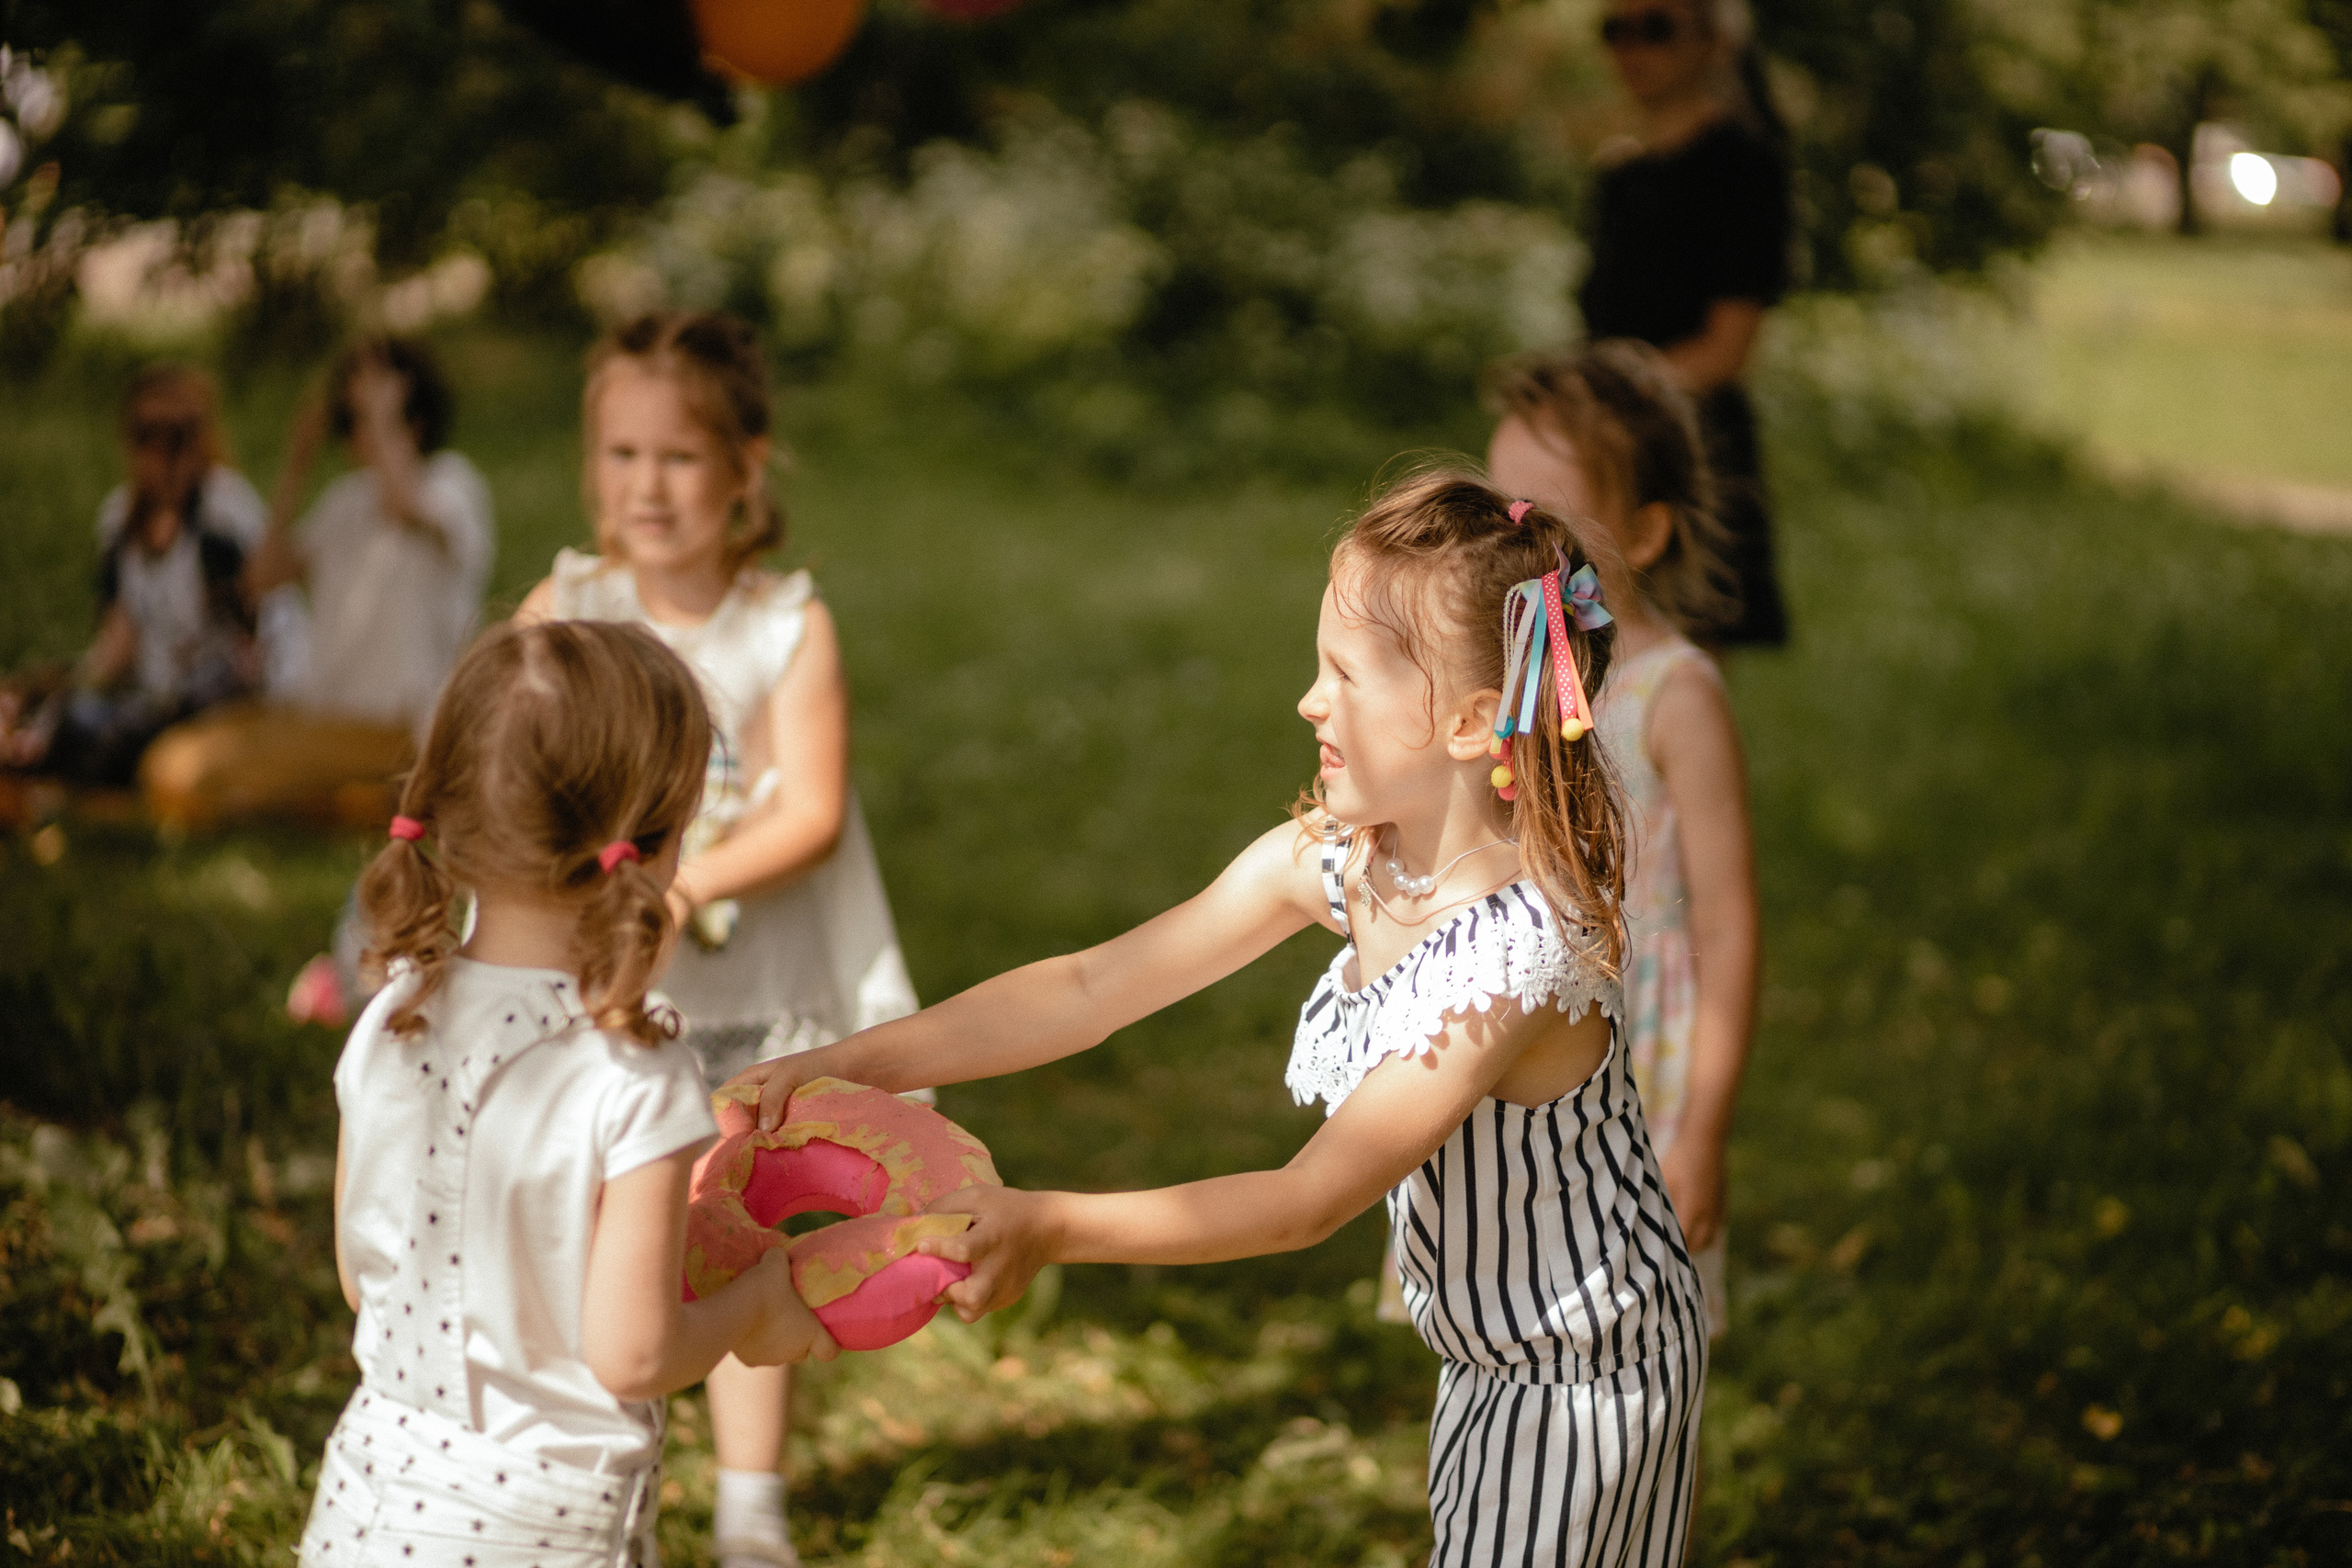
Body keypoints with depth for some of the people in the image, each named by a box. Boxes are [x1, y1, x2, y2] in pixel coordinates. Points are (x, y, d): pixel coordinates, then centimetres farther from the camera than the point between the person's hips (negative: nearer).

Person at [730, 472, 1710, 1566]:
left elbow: (1312, 1199, -30)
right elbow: (1093, 989, -5)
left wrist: (1053, 1227, -33)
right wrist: (852, 1062, -11)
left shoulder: (1516, 957, -33)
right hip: (1488, 1357, 8)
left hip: (1590, 1382, -8)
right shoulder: (1332, 860, -9)